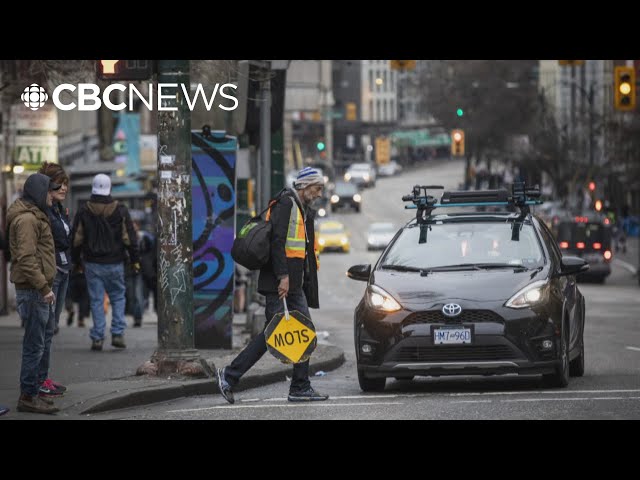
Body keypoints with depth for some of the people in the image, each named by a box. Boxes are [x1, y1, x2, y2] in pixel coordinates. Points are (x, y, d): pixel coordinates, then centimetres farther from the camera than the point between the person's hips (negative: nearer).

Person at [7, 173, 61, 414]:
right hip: (33, 290, -11)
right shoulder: (26, 219, -16)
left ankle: (36, 387, 27)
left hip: (39, 289, 11)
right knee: (35, 344, -6)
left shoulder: (35, 216, 17)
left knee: (45, 339, 18)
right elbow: (26, 258, -23)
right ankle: (28, 397, -2)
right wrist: (44, 287, -22)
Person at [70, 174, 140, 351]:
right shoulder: (120, 211, -3)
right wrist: (135, 260, 6)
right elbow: (129, 238, -2)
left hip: (92, 263, 1)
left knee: (96, 300, 4)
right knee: (118, 297, 11)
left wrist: (77, 261, 14)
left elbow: (76, 240, 3)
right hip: (114, 263, -1)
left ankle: (97, 338, 2)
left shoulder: (83, 212, -1)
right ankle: (118, 334, 0)